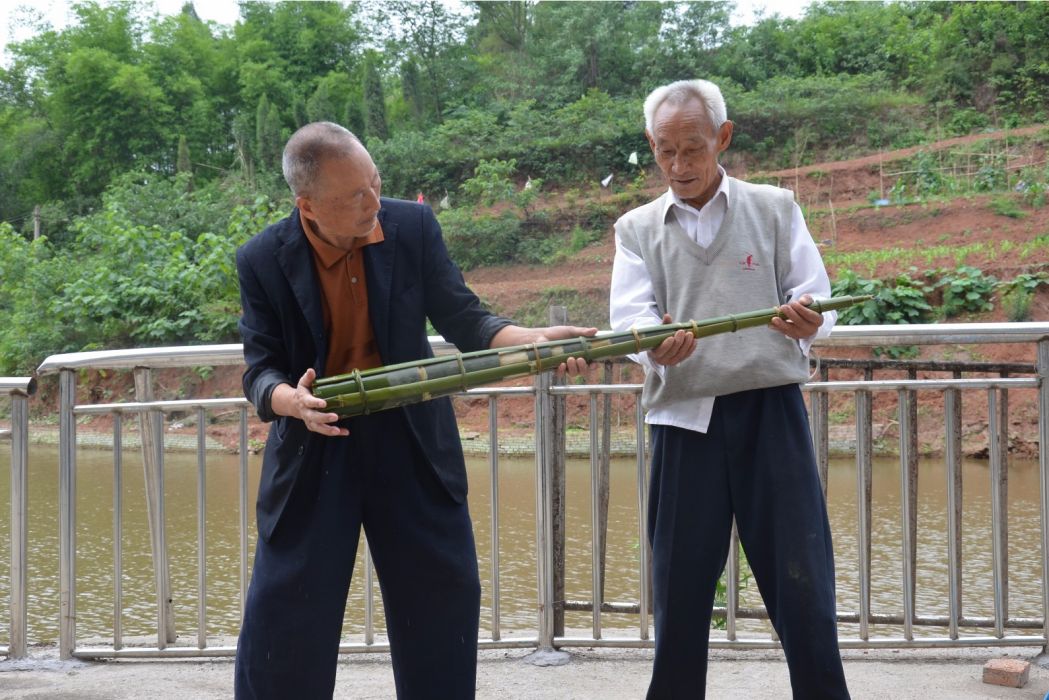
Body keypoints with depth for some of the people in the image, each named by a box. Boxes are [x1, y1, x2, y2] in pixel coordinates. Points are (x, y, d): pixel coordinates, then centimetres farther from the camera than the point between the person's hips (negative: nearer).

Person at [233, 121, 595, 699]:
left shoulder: (413, 227, -8)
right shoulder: (263, 261, -11)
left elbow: (460, 318, -4)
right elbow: (259, 369, -10)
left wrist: (533, 340, -22)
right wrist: (294, 402, -34)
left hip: (411, 440, 2)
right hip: (314, 448, -2)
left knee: (444, 603, 10)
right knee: (281, 616, 2)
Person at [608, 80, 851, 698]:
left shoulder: (774, 209, 8)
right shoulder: (637, 229, 10)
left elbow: (814, 300, 2)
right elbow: (629, 316, -3)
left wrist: (805, 322, -23)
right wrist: (656, 344, -26)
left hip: (771, 411, -1)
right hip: (684, 418, 1)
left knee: (801, 582, -2)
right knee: (680, 588, 6)